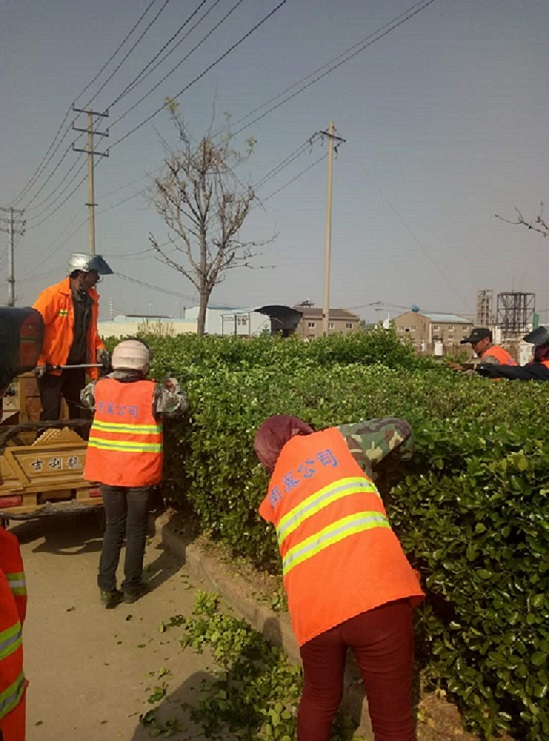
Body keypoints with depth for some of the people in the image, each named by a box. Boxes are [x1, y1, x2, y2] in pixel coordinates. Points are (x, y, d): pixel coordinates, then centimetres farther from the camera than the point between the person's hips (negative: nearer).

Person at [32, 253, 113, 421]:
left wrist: (99, 347, 4)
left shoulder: (91, 297, 7)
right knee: (51, 414, -2)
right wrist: (38, 360, -17)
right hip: (52, 365, -6)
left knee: (80, 411, 13)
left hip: (77, 365, 7)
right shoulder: (53, 295, -15)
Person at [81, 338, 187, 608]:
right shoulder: (152, 391, -14)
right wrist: (174, 386, 16)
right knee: (136, 530, 12)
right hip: (139, 474, -3)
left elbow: (85, 396, 20)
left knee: (113, 528, 18)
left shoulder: (101, 387, -3)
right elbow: (179, 406, 0)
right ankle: (131, 587, 23)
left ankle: (107, 588, 19)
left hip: (108, 472, 4)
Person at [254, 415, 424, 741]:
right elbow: (399, 429, 17)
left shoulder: (274, 497, 23)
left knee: (319, 700, 30)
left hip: (312, 610, 4)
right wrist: (401, 457, 37)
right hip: (375, 597, -3)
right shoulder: (335, 440, 12)